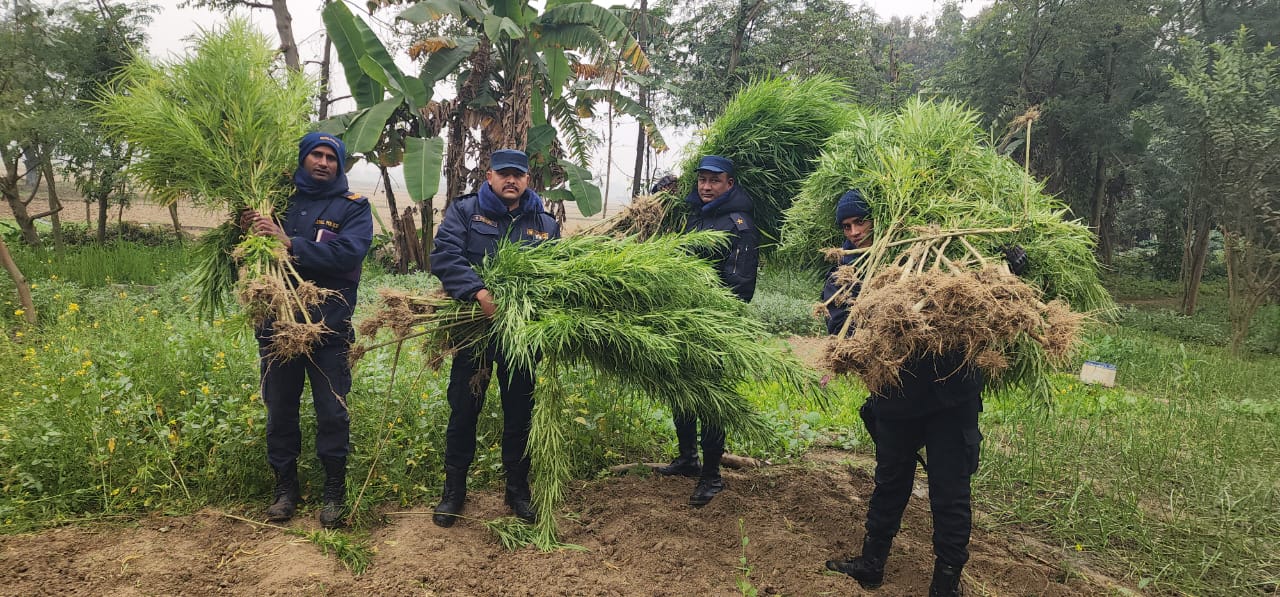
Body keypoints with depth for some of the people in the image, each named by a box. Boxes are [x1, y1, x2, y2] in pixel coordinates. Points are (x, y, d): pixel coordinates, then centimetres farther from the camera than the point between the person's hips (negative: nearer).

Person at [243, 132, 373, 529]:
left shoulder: (353, 208, 0)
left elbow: (349, 254, -18)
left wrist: (290, 243, -25)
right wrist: (249, 231, -13)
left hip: (329, 328, -2)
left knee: (332, 413, 5)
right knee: (279, 410, 12)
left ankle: (335, 491, 21)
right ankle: (285, 486, 28)